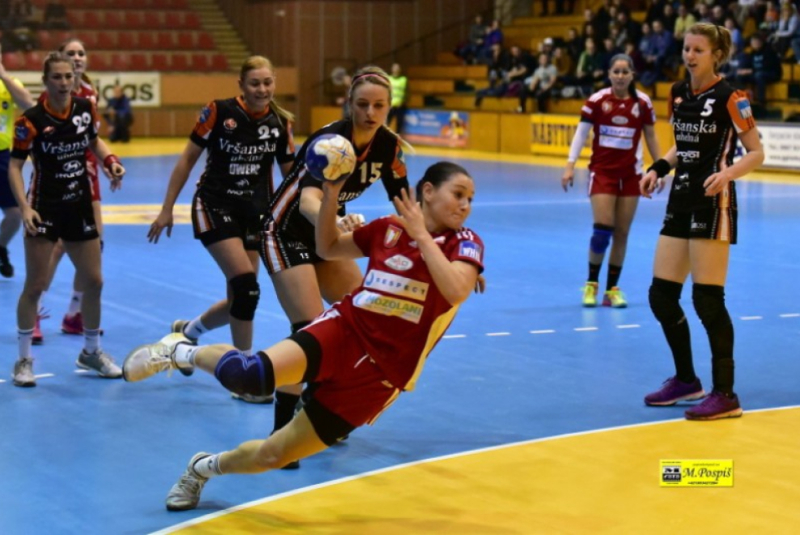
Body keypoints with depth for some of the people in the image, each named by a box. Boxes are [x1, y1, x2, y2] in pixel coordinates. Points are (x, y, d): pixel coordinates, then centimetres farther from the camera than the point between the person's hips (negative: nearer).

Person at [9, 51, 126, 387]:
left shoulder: (86, 108, -2)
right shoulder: (31, 119, -15)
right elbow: (15, 165, -12)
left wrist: (110, 161, -4)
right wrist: (24, 206, -24)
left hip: (79, 206, 5)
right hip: (44, 208, -5)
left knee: (93, 281, 10)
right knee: (35, 285, -4)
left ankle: (91, 352, 28)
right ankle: (24, 360, 9)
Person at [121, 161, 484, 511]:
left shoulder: (465, 243, -1)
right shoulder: (389, 228, 7)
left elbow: (456, 291, -22)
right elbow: (327, 248, 20)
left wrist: (421, 236, -18)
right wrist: (331, 195, 5)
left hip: (380, 375, -1)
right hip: (343, 329, 1)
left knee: (274, 454, 1)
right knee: (249, 376, -29)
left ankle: (204, 468, 31)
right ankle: (180, 353, 2)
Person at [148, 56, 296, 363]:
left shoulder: (280, 123, -2)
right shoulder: (219, 112, -12)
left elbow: (291, 174, 7)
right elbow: (188, 159, -5)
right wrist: (167, 209, -5)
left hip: (254, 213, 5)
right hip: (214, 207, -5)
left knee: (240, 297, 7)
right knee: (247, 286, -18)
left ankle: (187, 331, 35)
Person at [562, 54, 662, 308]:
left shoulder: (642, 103, 0)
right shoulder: (597, 101, -7)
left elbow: (651, 137, 10)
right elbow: (581, 133, -5)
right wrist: (570, 165, -13)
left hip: (630, 174, 2)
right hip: (602, 171, -2)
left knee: (622, 233, 3)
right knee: (602, 229, -11)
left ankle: (612, 289, 13)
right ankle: (591, 284, 8)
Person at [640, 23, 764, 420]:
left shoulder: (728, 97, -10)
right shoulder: (678, 93, 9)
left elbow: (756, 153, -9)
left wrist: (727, 173, -27)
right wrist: (659, 168, 5)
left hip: (712, 204, -7)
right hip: (681, 200, 7)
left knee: (707, 299, -9)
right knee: (661, 295, 7)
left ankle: (725, 394, 0)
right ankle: (686, 380, 24)